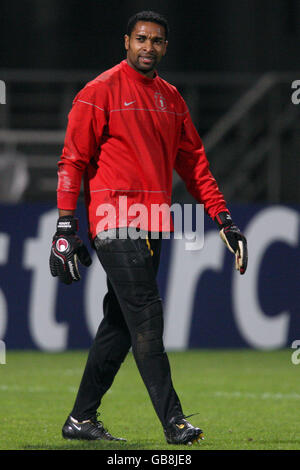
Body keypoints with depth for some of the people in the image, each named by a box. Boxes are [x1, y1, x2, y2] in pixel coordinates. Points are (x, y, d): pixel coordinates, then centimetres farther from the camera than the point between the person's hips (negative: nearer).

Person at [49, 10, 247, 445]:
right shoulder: (101, 91, -3)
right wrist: (66, 225, -12)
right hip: (116, 223, -7)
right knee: (146, 318, -12)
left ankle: (82, 419, 16)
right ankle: (173, 421, -14)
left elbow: (193, 161, 19)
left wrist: (223, 218, 11)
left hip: (152, 226, 7)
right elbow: (74, 159, -6)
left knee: (120, 324, 9)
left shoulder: (171, 98, 17)